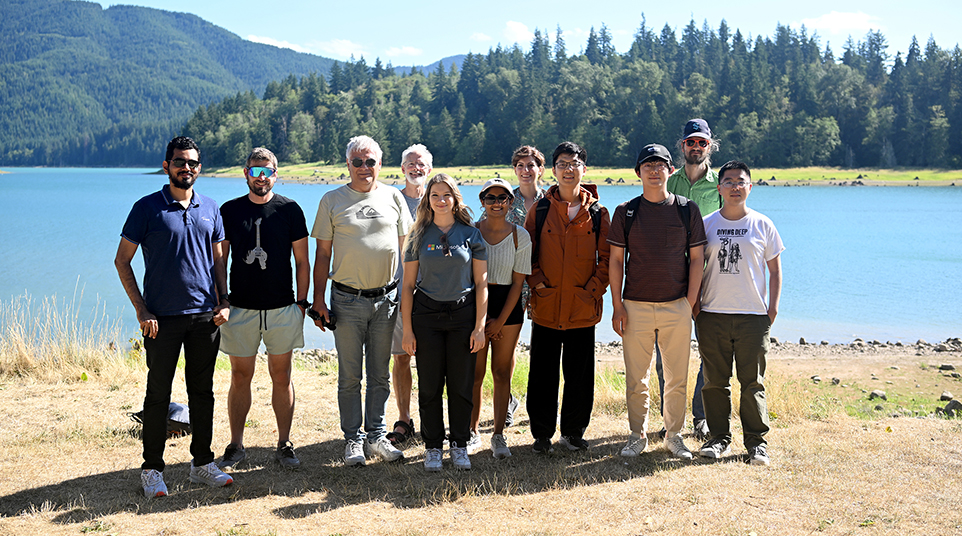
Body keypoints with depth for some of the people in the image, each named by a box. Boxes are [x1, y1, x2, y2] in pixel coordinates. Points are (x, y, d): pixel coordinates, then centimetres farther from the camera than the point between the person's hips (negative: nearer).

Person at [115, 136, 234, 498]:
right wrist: (141, 309, -8)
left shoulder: (209, 209, 9)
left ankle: (202, 463, 21)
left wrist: (224, 301, 4)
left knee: (203, 391, 10)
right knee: (158, 394, 2)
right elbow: (122, 260, -1)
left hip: (205, 317, 4)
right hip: (162, 318, -4)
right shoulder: (148, 208, -3)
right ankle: (152, 469, 13)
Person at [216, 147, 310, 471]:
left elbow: (302, 262, 4)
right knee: (240, 377, 6)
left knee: (281, 377, 6)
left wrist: (302, 302, 0)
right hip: (241, 308, 1)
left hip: (282, 309, -1)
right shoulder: (230, 211, 5)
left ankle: (284, 445, 15)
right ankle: (236, 446, 16)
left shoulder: (289, 210, 2)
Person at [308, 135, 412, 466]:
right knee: (350, 376, 4)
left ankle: (376, 435, 20)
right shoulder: (332, 201, 3)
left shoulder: (393, 197, 7)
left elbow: (405, 248, 11)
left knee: (380, 375, 9)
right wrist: (318, 299, -3)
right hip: (347, 300, -2)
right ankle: (353, 439, 14)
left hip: (387, 299, 2)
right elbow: (323, 254, 3)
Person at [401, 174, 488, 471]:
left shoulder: (471, 234, 3)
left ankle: (460, 445, 19)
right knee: (430, 385, 4)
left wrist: (480, 326, -4)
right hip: (426, 314, 0)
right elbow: (408, 285, 3)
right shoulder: (419, 236, 3)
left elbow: (481, 283, 2)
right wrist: (407, 329, -2)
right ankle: (433, 446, 17)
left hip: (463, 313, 0)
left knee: (461, 384, 5)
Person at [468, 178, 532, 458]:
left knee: (502, 374, 3)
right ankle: (473, 432, 16)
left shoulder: (520, 236, 1)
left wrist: (500, 320, -6)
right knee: (475, 374, 1)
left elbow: (517, 283, 0)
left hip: (508, 308, 0)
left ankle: (499, 435, 12)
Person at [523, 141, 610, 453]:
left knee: (580, 375, 6)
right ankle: (542, 434, 17)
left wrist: (594, 290, -6)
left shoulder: (597, 213, 7)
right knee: (542, 375, 4)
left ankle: (573, 433, 21)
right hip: (545, 307, 0)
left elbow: (605, 258, 5)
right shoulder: (539, 211, 5)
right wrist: (537, 283, -6)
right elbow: (527, 254, 6)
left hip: (583, 308, 0)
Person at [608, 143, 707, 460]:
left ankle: (674, 436, 20)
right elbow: (616, 260, 4)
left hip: (677, 306, 0)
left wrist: (690, 303, -2)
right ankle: (638, 436, 18)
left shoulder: (687, 209, 5)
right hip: (635, 306, 0)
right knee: (636, 378, 4)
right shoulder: (625, 212, 5)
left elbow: (697, 258, 5)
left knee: (677, 378, 5)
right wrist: (617, 306, -3)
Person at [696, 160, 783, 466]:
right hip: (712, 314, 1)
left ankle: (756, 442, 11)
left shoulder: (762, 225, 5)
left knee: (753, 382, 1)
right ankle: (720, 438, 17)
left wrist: (773, 306, 2)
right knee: (715, 381, 5)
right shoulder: (706, 224, 6)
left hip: (753, 315, -1)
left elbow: (775, 271, 10)